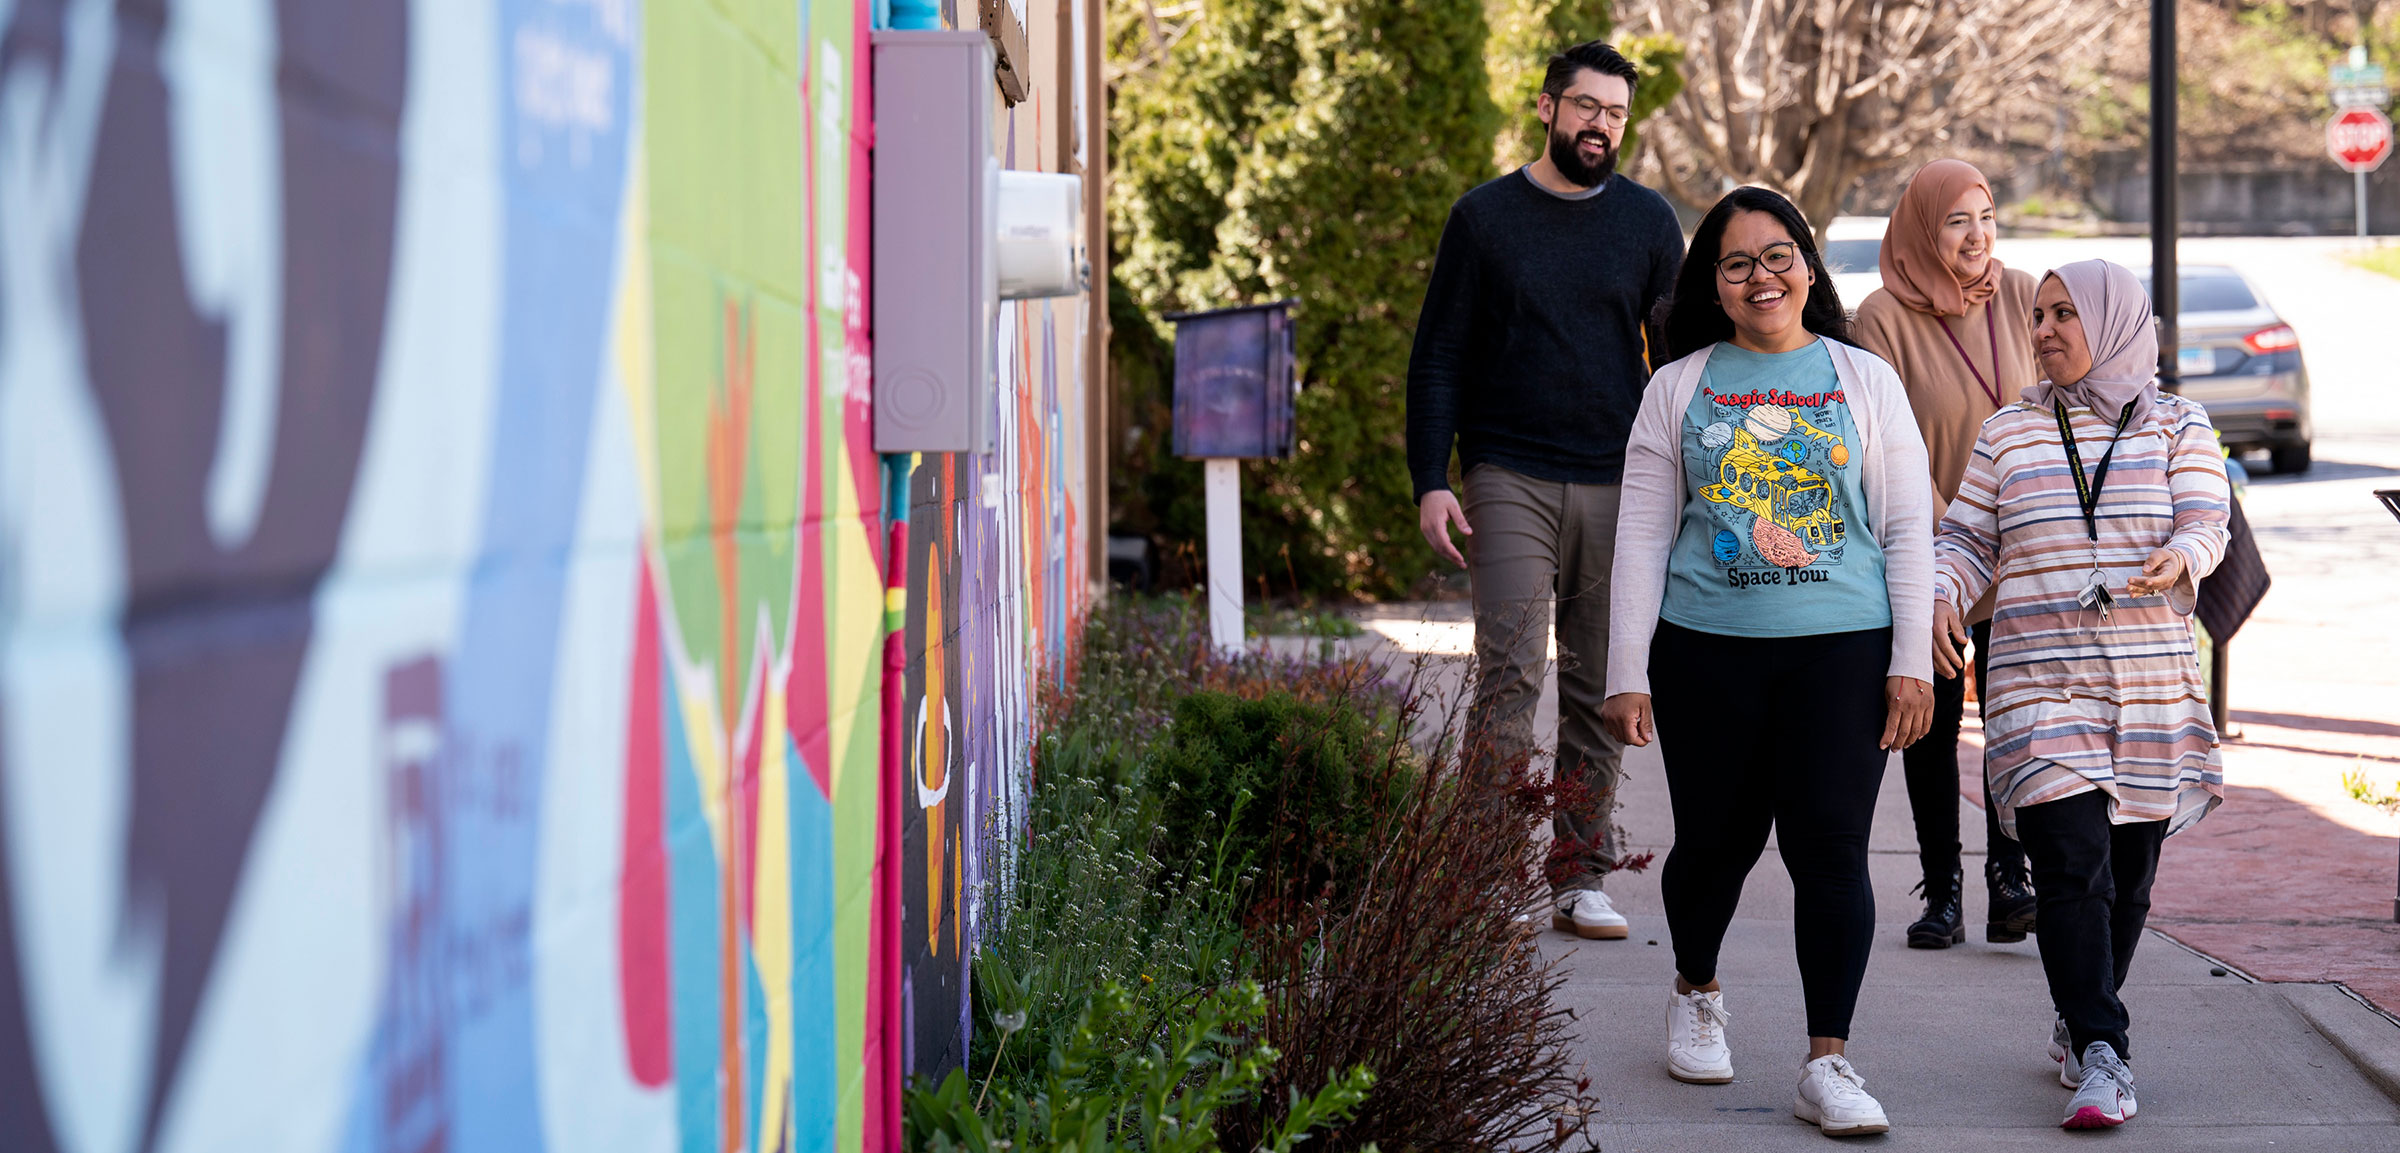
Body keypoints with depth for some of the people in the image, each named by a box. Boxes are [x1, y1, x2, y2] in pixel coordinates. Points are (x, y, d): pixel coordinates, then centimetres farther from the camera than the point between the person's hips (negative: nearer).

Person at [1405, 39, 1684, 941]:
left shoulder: (1648, 222, 9)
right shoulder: (1484, 217, 5)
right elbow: (1438, 359, 6)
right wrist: (1430, 480, -3)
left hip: (1618, 488, 2)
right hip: (1509, 482, -2)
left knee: (1599, 689, 3)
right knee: (1509, 674, -12)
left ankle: (1579, 878, 8)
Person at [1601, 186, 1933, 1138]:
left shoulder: (1866, 382, 8)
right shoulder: (1679, 388, 8)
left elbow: (1907, 529, 7)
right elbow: (1642, 535, 6)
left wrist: (1911, 663, -1)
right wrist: (1627, 672, 0)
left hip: (1841, 647, -1)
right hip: (1707, 649, 1)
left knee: (1830, 846, -9)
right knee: (1716, 840, 7)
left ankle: (1827, 1064, -8)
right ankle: (1696, 993, 37)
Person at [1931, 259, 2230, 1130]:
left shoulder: (2178, 428, 8)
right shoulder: (2009, 434, 11)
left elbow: (2205, 526, -5)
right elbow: (1967, 539, 10)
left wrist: (2180, 562, -28)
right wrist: (1942, 595, -11)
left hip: (2151, 687, 1)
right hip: (2039, 686, -1)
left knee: (2127, 875, 6)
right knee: (2072, 865, -15)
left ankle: (2077, 1023, 27)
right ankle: (2102, 1058, -20)